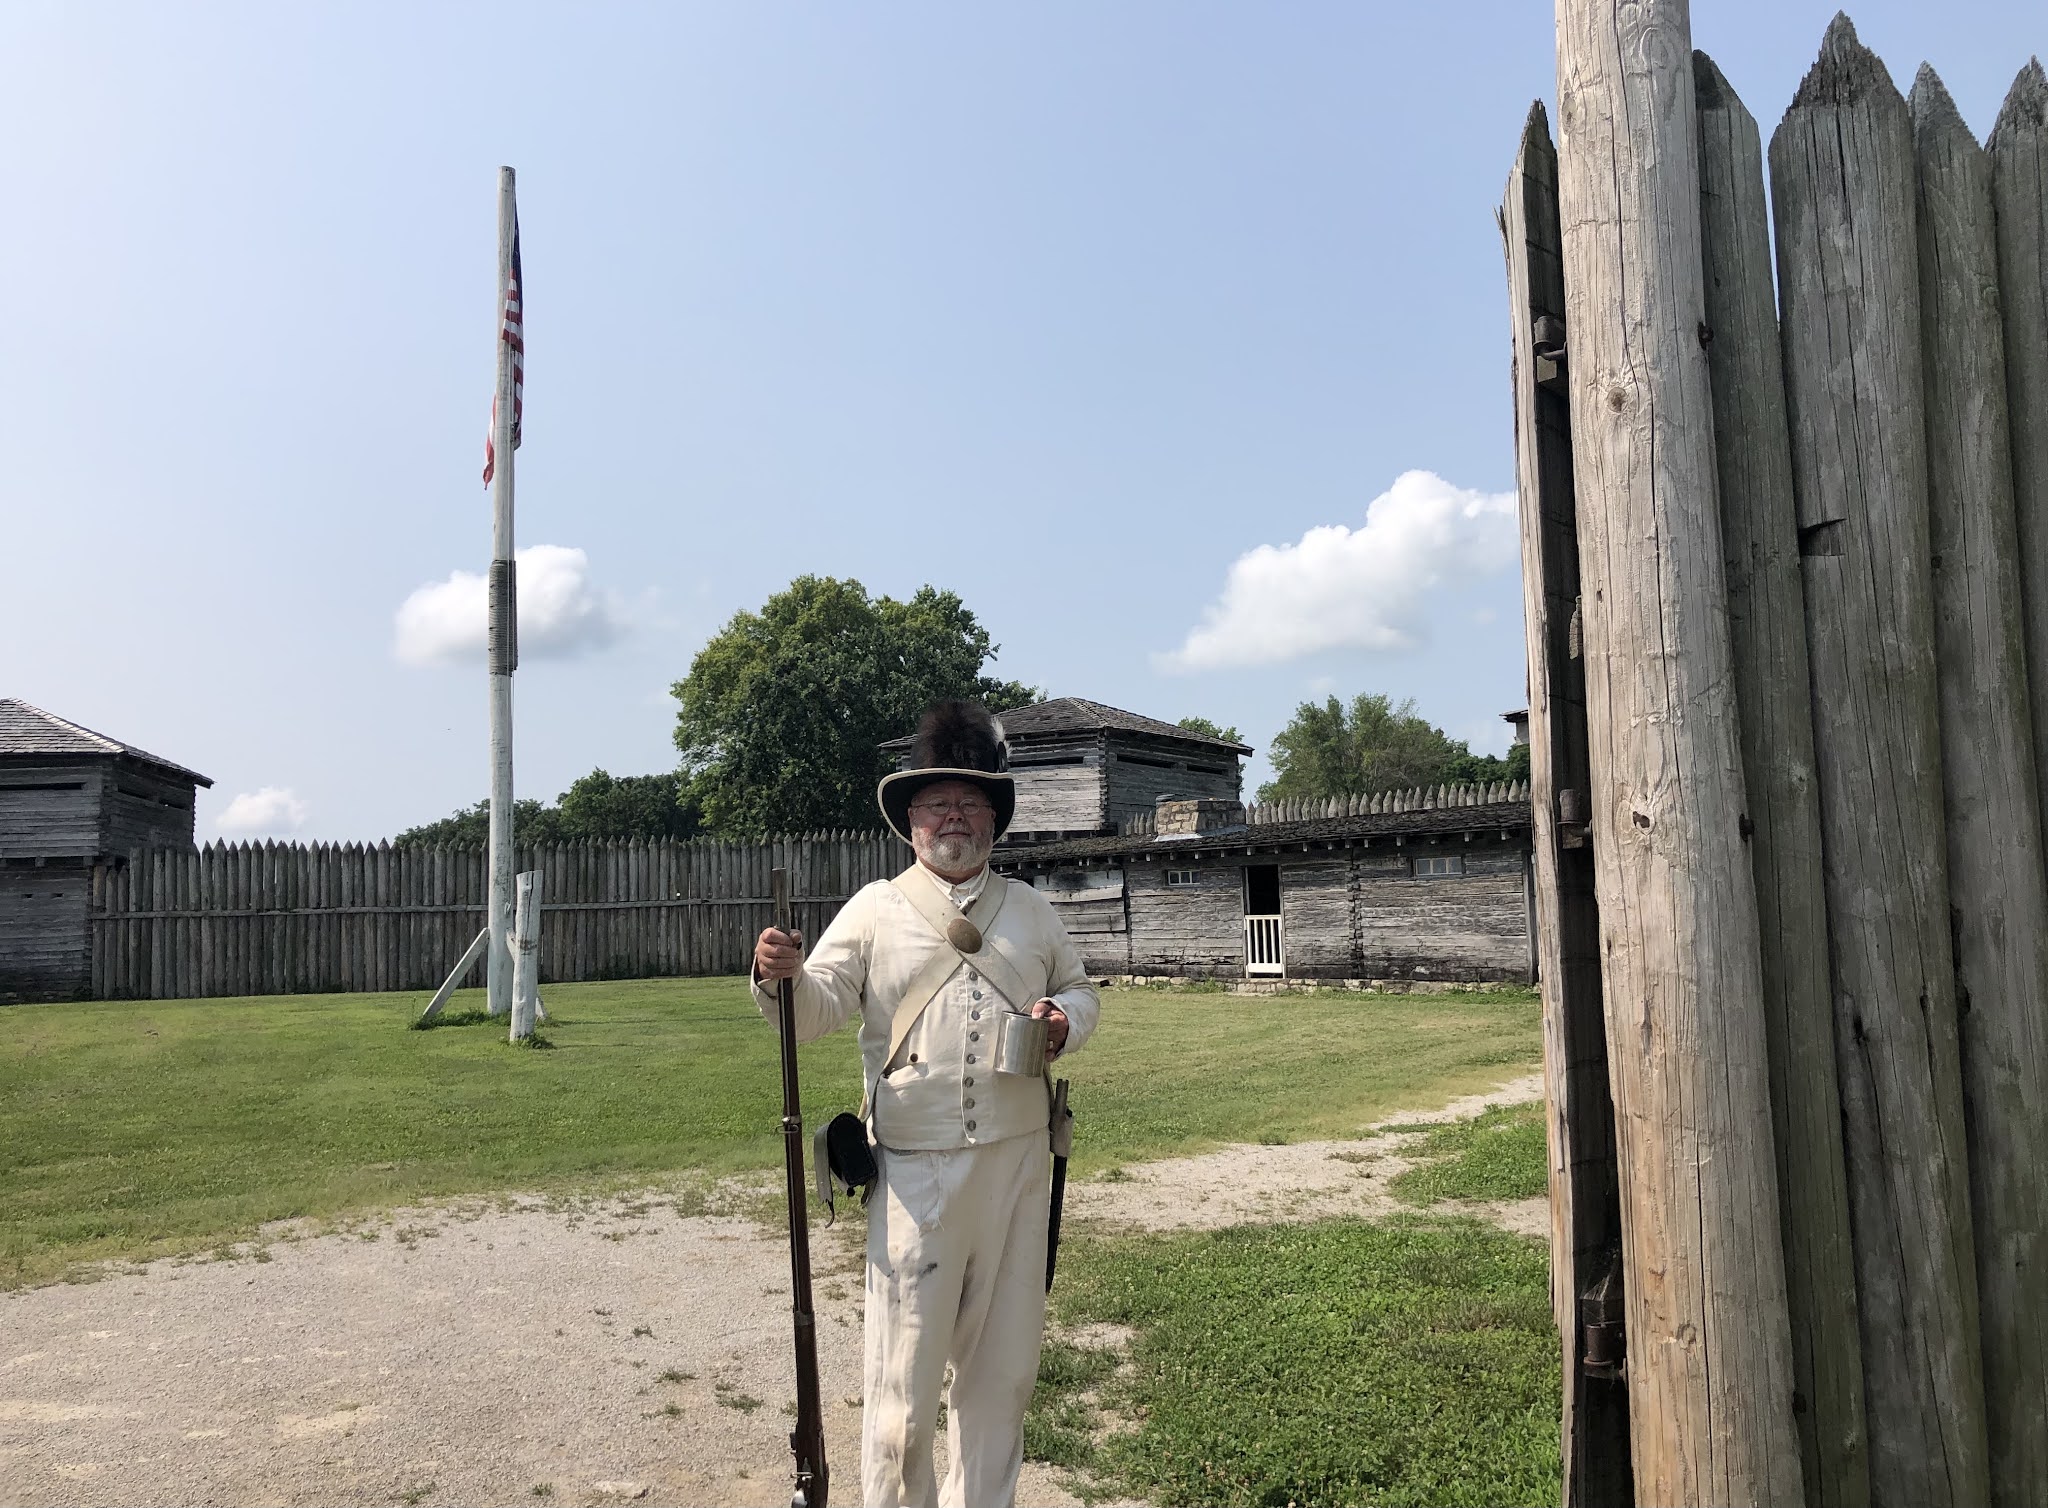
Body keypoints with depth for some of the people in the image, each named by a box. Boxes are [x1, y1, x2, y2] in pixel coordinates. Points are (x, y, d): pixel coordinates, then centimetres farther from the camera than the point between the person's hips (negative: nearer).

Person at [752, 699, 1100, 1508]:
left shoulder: (1030, 909, 10)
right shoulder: (875, 909, 0)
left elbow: (1079, 989, 20)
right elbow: (817, 1009, -8)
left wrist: (1066, 1019, -3)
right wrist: (781, 977, -30)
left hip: (1018, 1165, 4)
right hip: (917, 1170, -4)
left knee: (1004, 1360, 16)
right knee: (905, 1362, -1)